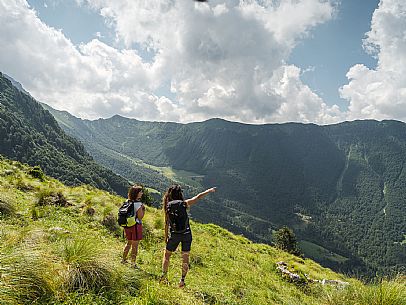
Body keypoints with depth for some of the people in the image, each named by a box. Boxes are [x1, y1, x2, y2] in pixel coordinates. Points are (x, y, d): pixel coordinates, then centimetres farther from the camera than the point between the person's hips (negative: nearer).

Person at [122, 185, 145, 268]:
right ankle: (133, 263, 12)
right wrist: (143, 209, -5)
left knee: (129, 243, 24)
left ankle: (124, 259, 34)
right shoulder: (138, 204, -20)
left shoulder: (127, 201, 3)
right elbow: (140, 217, -17)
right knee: (135, 245, 5)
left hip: (127, 225, 7)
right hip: (136, 226, -7)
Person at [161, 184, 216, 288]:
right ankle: (182, 280, 13)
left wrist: (166, 236, 11)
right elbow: (198, 197, 1)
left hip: (174, 235, 1)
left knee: (167, 254, 21)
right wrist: (209, 190, 14)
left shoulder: (167, 206, -3)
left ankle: (164, 275, 24)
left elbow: (167, 223, 1)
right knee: (185, 258, 10)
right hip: (186, 234, -1)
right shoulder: (184, 204, -8)